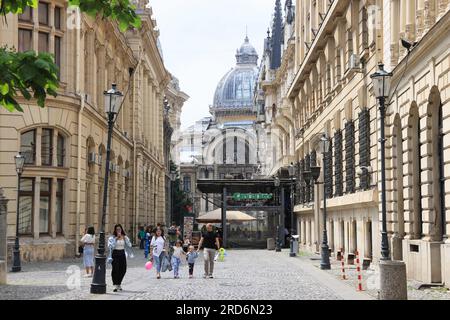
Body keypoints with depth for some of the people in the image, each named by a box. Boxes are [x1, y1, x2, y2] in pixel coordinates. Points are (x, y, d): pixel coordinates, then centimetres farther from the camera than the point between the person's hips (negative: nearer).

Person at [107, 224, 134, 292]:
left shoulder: (124, 237, 8)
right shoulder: (112, 237, -3)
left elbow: (129, 245, -1)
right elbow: (110, 245, -17)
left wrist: (124, 238, -11)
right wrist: (116, 239, -17)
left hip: (122, 254, 4)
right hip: (115, 254, -4)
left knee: (123, 270, 5)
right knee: (115, 270, -11)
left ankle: (119, 284, 25)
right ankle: (115, 285, -8)